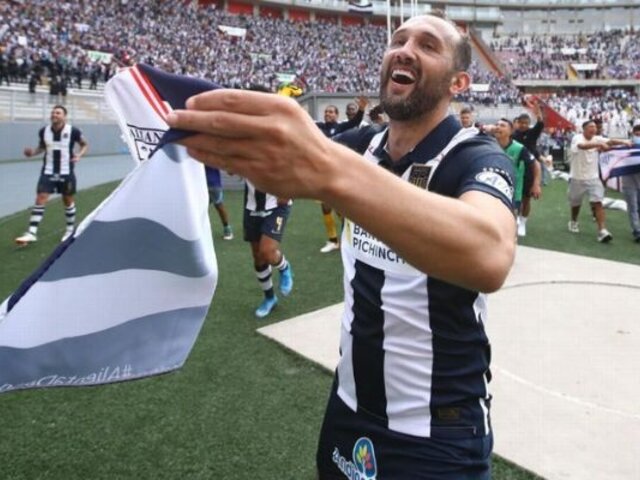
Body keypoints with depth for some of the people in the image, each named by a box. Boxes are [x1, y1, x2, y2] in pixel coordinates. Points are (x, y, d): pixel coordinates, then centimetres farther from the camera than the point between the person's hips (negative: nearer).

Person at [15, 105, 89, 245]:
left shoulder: (73, 131, -9)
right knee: (40, 200, -7)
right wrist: (33, 152, -3)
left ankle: (70, 229, 31)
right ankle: (32, 232, -9)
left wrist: (79, 155, -14)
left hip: (66, 173, -2)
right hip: (48, 172, 2)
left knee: (68, 201, 12)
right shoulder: (44, 131, 0)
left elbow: (85, 145, 5)